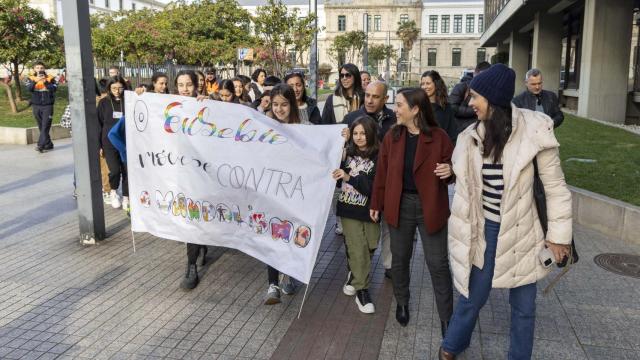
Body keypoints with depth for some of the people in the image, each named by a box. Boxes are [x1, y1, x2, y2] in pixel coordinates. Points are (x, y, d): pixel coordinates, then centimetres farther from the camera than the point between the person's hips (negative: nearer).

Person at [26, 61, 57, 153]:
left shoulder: (50, 78, 3)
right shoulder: (31, 78, 5)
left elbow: (54, 89, -12)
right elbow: (29, 88, -13)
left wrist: (45, 81, -26)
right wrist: (35, 80, -30)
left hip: (48, 105, -2)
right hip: (36, 106, 3)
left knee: (45, 126, -12)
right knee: (41, 127, 6)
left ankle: (40, 145, -15)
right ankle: (48, 145, 14)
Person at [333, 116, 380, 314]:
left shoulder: (378, 157, -10)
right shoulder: (347, 152, -2)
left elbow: (375, 186, -17)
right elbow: (332, 169, -1)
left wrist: (349, 177, -27)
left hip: (369, 209, 0)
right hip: (349, 208, 0)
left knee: (370, 247, 11)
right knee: (358, 250, -1)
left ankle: (355, 275, 39)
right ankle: (362, 290, 10)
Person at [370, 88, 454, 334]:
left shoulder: (438, 137, -9)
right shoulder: (392, 136, 0)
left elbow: (454, 166, 2)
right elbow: (382, 172, 5)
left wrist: (449, 171, -22)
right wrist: (376, 204, 6)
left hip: (430, 207, -3)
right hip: (400, 205, 3)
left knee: (438, 263, 3)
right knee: (399, 258, 15)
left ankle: (447, 318, 16)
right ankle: (402, 303, 39)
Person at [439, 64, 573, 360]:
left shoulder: (534, 131, -16)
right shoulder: (471, 136, -4)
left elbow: (555, 186, -8)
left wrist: (559, 235, -4)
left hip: (522, 232, -2)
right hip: (483, 230, 2)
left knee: (523, 307, 14)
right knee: (474, 296, 14)